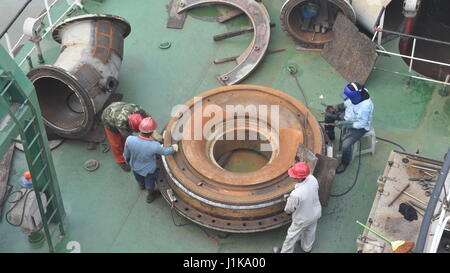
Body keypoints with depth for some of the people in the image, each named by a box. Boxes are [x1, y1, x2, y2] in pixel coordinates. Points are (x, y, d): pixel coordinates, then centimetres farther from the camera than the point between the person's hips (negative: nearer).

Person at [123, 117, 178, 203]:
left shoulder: (129, 140, -36)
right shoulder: (154, 146, -43)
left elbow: (126, 154, -15)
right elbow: (165, 152, -19)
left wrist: (127, 159, 11)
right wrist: (173, 148, 4)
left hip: (134, 166, 3)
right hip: (148, 170, -3)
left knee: (139, 179, 38)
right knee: (150, 184, 31)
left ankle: (142, 186, 70)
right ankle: (151, 196, 61)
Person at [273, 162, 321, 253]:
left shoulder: (295, 194, -43)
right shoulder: (312, 179, -28)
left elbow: (289, 209, -23)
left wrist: (287, 210, 3)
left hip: (302, 219, -6)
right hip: (315, 213, 6)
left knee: (292, 235, 22)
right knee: (310, 231, 32)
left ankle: (285, 251, 46)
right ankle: (306, 247, 60)